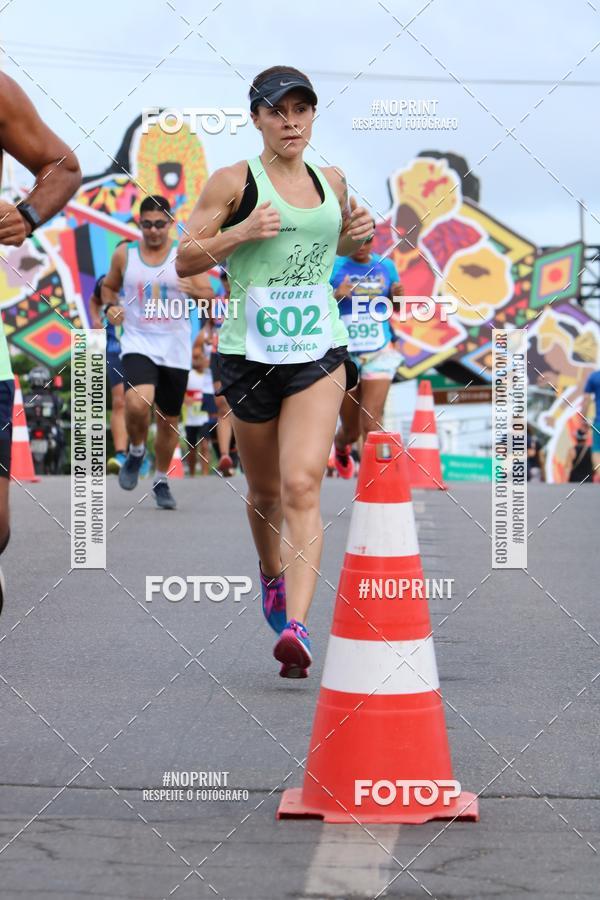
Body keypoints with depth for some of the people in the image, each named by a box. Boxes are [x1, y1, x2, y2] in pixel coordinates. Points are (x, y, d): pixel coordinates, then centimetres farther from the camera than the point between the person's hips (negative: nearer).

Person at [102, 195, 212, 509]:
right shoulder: (124, 254, 3)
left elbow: (210, 296, -5)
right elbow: (109, 286, 20)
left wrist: (195, 291, -28)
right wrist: (111, 306, -2)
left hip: (175, 350, 1)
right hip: (138, 344, -1)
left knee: (169, 421, 9)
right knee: (137, 404, -27)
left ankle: (161, 481, 30)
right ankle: (136, 451, 4)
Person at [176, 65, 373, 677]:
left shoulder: (330, 181, 11)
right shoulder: (233, 182, -1)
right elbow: (184, 261, -1)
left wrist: (357, 235, 6)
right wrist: (238, 233, -17)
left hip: (319, 352, 1)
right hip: (251, 352, -1)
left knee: (302, 486, -16)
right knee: (264, 491, 14)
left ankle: (296, 626, -23)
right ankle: (271, 574, 45)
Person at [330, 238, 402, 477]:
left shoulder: (386, 266, 5)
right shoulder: (334, 268, -5)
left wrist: (397, 295, -6)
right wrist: (336, 296, -26)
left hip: (379, 352, 1)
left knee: (372, 423, -15)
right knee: (351, 430, 13)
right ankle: (340, 447, 48)